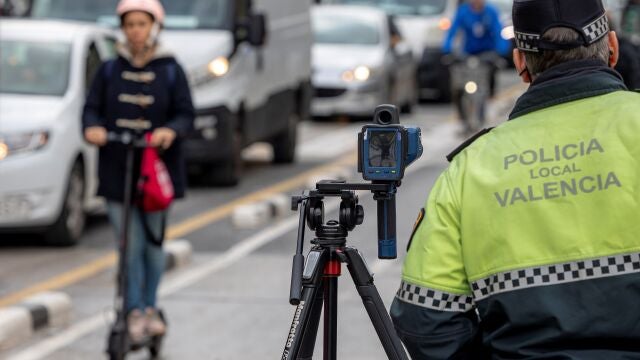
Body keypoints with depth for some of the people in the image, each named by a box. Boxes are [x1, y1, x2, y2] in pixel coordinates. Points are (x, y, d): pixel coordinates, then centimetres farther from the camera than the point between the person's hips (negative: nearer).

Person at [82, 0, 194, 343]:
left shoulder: (170, 71, 4)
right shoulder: (110, 70, 8)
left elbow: (186, 113, -1)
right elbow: (92, 108, 5)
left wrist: (171, 131, -23)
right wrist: (92, 128, -17)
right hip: (116, 170, 0)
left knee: (153, 241, 5)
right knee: (130, 244, -6)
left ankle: (150, 307, 20)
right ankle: (135, 311, 2)